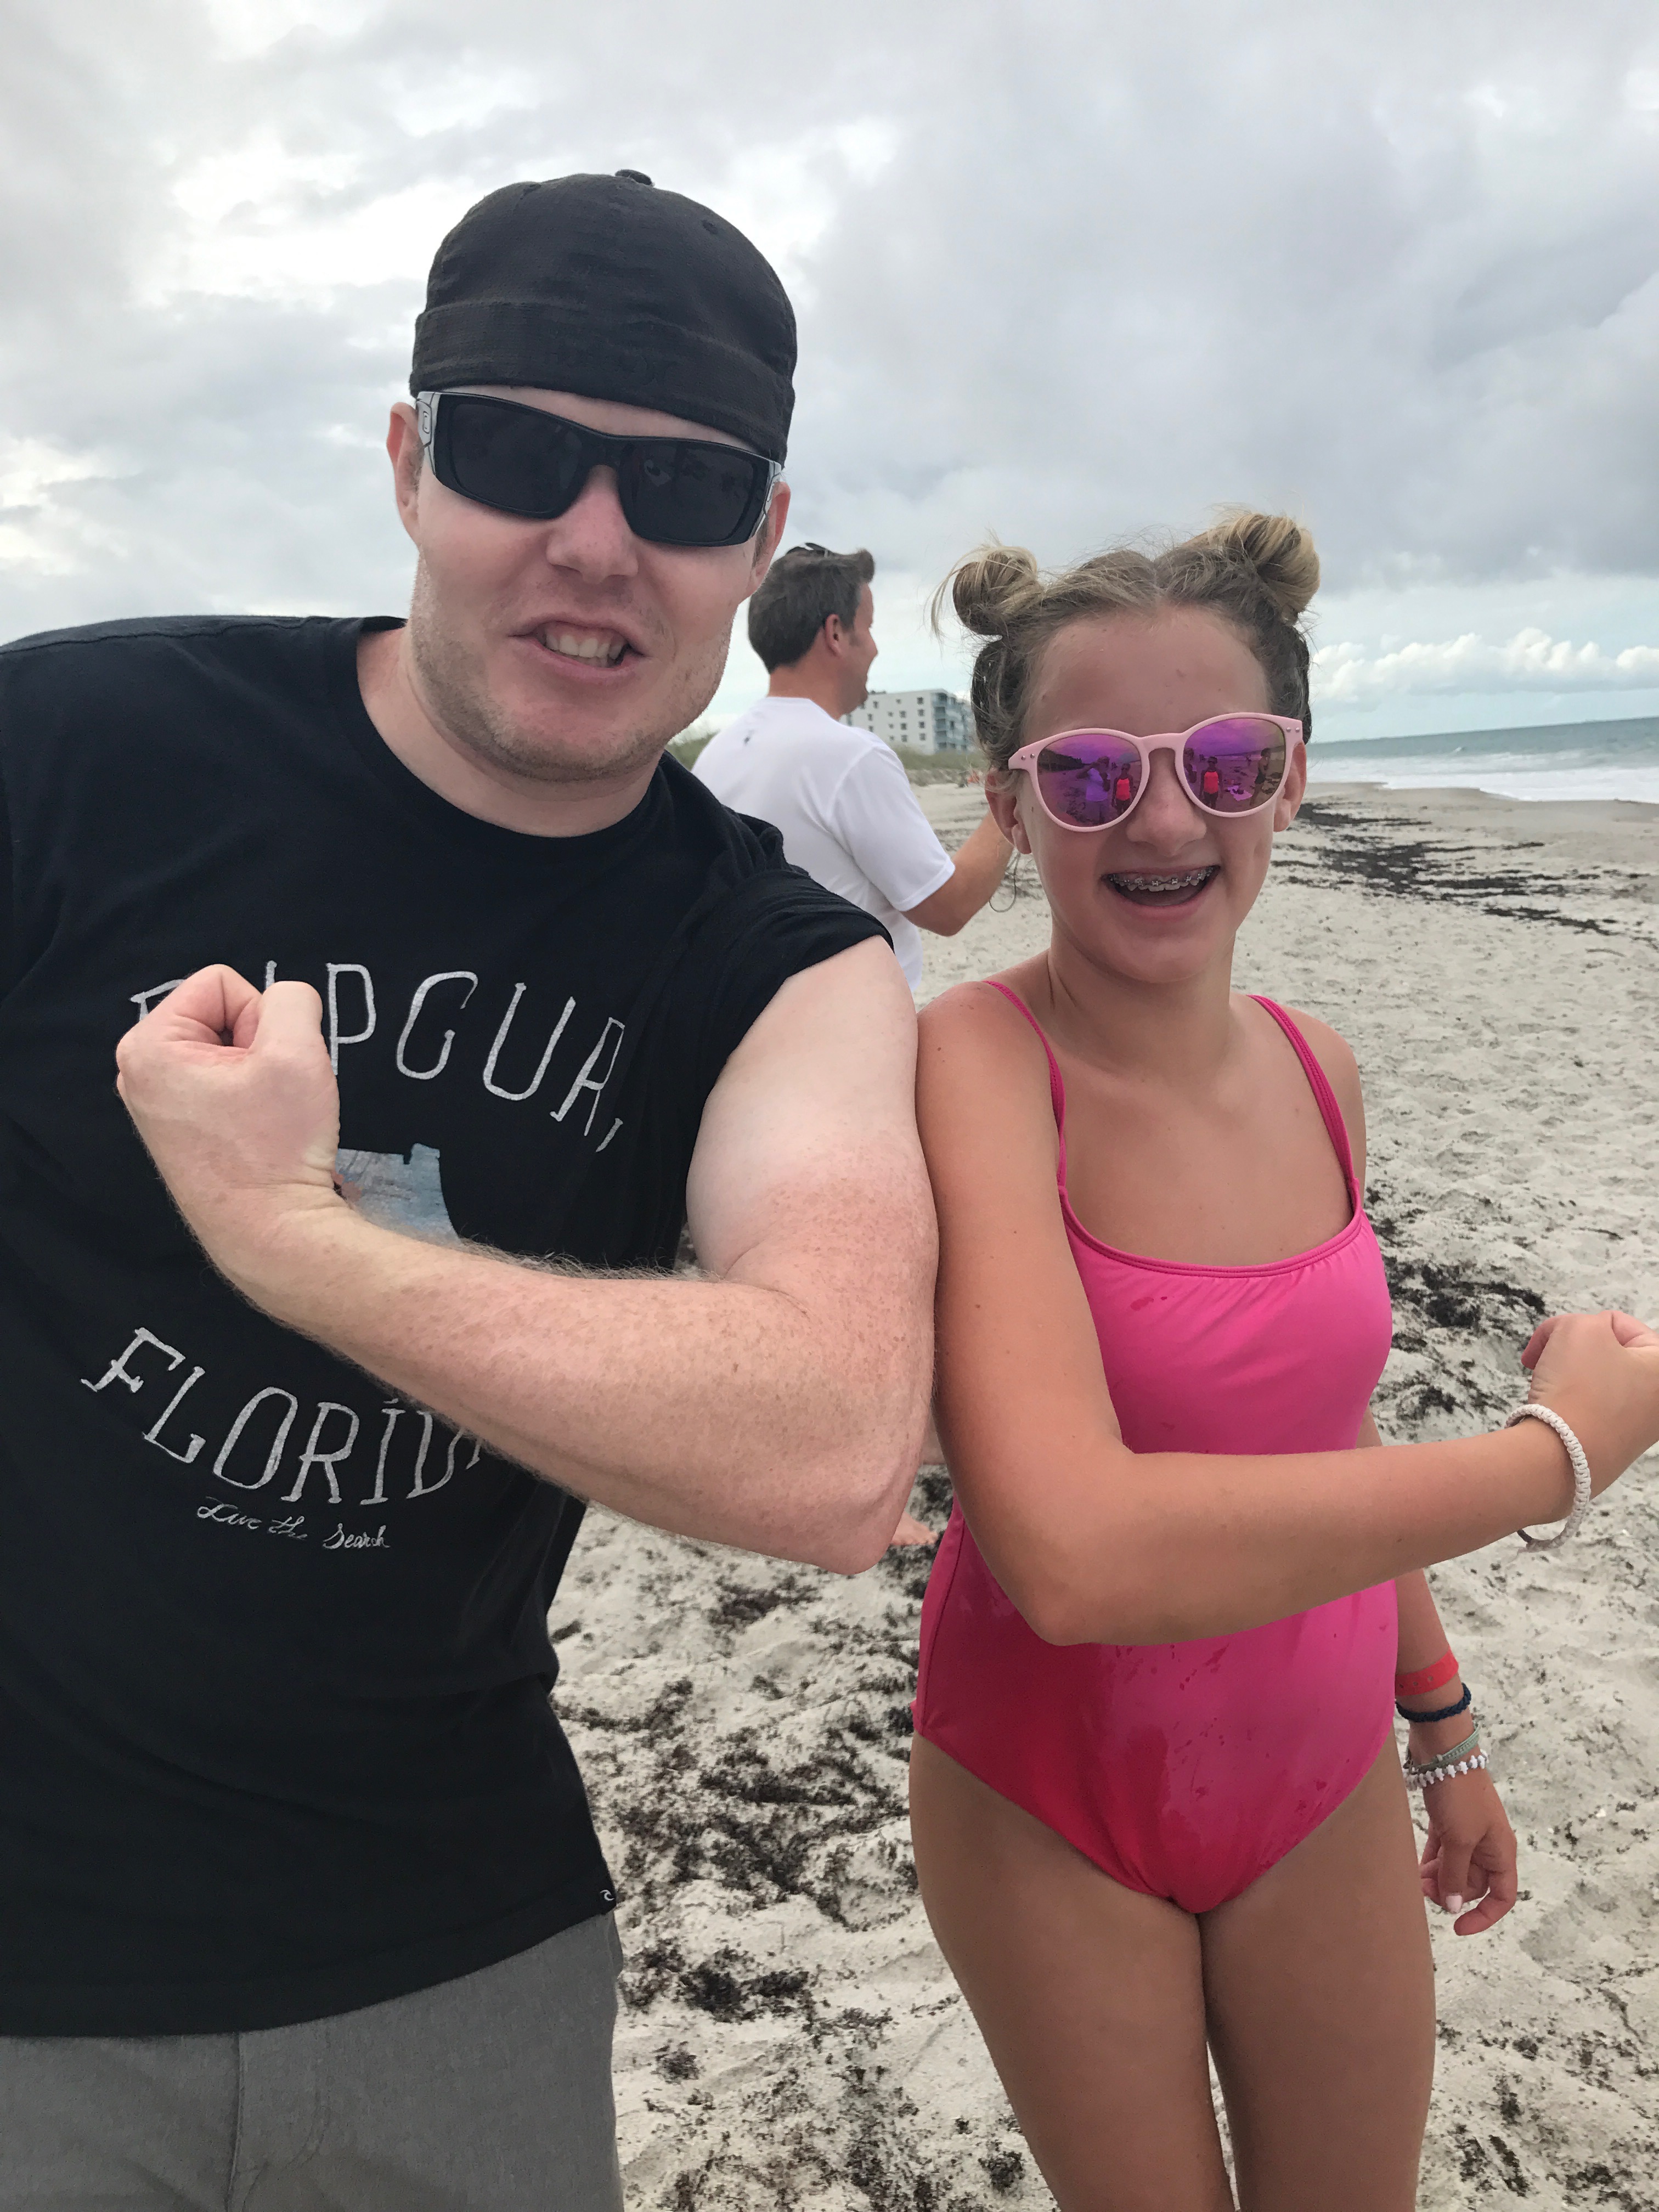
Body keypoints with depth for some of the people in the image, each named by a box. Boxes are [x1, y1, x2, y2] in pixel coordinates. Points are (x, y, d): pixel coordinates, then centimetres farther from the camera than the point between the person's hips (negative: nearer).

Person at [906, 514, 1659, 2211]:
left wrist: (1442, 1727, 17)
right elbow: (1076, 1555, -39)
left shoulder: (1317, 1071, -6)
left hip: (1324, 1778, 5)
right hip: (1050, 1802, -4)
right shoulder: (972, 1066, -26)